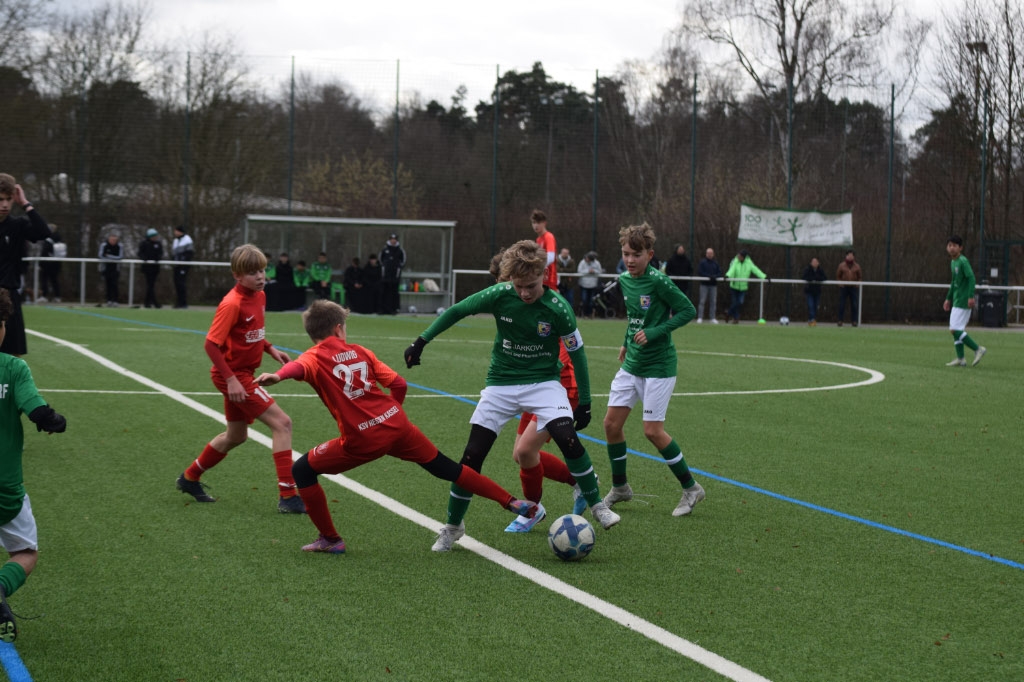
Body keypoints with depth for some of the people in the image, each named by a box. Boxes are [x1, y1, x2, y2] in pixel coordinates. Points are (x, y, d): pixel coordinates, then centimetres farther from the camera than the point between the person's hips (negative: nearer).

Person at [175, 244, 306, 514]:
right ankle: (287, 496, -13)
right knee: (282, 423, -13)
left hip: (243, 374, 9)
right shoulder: (232, 304, -22)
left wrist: (270, 349, 4)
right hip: (233, 375, -9)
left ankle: (190, 478, 41)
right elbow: (211, 344, -22)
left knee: (236, 436, 23)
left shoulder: (259, 296, 4)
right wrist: (230, 379, -26)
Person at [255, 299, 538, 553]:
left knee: (302, 471, 13)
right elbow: (399, 384, 10)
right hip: (397, 425, 4)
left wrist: (277, 375, -46)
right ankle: (512, 502, 23)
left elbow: (299, 366, -24)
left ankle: (330, 539, 13)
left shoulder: (314, 358, 2)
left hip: (362, 440, -4)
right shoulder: (360, 352, 14)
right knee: (447, 469, 20)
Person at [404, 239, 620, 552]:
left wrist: (584, 401, -4)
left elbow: (576, 352, -5)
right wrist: (422, 341, -4)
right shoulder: (500, 295, -14)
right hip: (501, 384, 2)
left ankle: (597, 506, -3)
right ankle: (453, 526, 16)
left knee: (569, 439, -24)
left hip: (543, 382, -2)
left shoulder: (558, 308, -17)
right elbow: (456, 311, -1)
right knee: (472, 455, -3)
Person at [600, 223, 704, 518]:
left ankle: (690, 488, 9)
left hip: (658, 366, -7)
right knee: (612, 422, 4)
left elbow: (688, 310, -15)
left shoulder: (658, 281, -17)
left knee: (653, 430, -8)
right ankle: (620, 487, 21)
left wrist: (655, 332, -21)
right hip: (631, 363, 7)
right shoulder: (624, 280, 5)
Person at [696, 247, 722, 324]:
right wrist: (709, 276, -17)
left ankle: (713, 318, 8)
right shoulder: (702, 262, 1)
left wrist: (715, 277, -15)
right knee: (702, 301, -5)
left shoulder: (716, 263, 11)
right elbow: (700, 272, -9)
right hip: (704, 284, -3)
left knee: (713, 302, 3)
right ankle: (700, 318, -4)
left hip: (713, 284, 3)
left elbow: (720, 273, 5)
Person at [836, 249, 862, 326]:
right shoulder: (842, 265, 4)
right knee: (842, 305, -3)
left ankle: (854, 321, 5)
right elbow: (838, 276, 9)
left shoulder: (857, 266, 7)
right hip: (844, 287, -1)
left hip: (854, 288, 1)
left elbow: (860, 277, 12)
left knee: (854, 305, 0)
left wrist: (858, 285, 0)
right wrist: (840, 283, -3)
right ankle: (840, 320, 2)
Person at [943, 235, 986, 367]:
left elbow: (971, 277, -21)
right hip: (956, 301, 9)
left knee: (954, 329, -12)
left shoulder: (963, 261, -13)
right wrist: (948, 298, 27)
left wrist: (971, 296, -28)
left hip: (963, 302, -9)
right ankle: (960, 359, 12)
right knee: (957, 330, 9)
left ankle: (978, 349, -6)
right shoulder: (953, 262, 15)